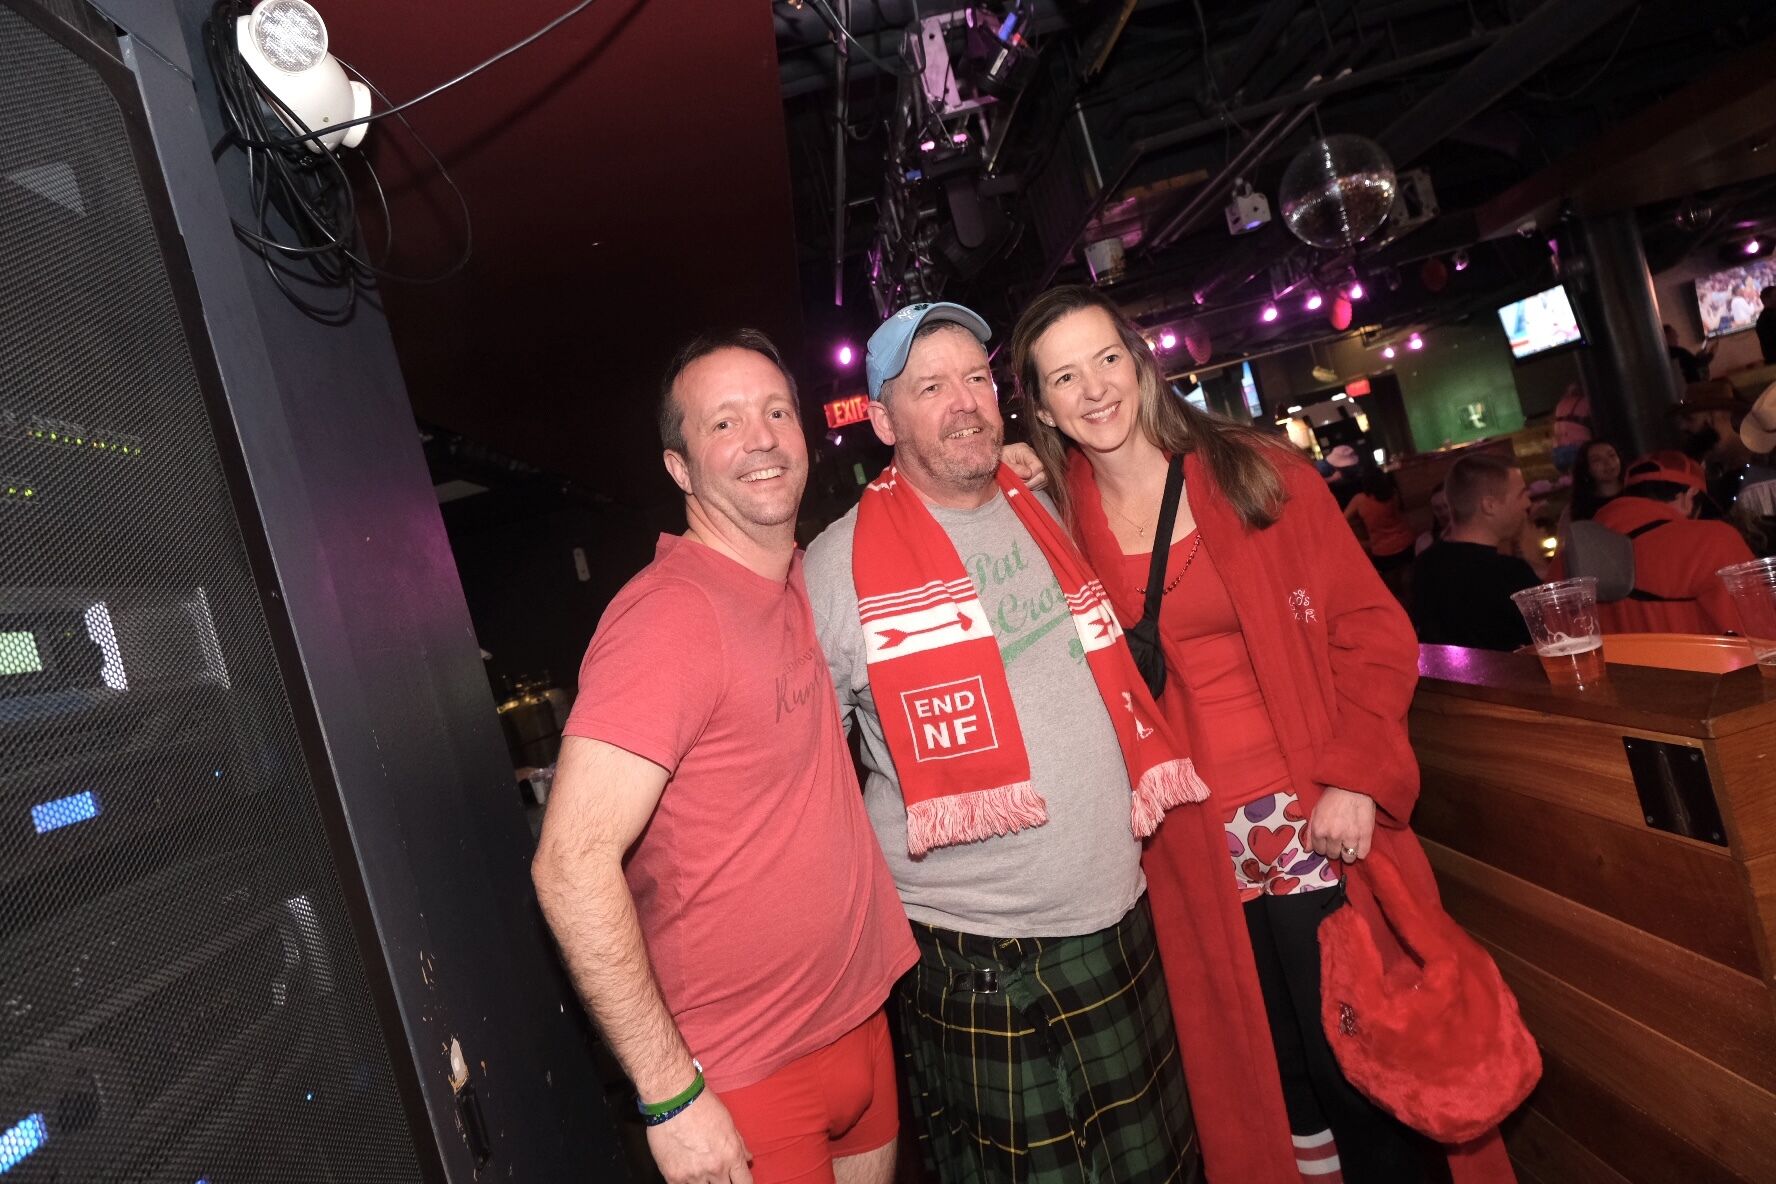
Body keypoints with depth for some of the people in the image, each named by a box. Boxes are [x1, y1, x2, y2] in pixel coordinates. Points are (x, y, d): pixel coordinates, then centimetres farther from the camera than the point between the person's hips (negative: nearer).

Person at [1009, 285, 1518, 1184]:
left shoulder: (1261, 475, 0)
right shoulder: (1056, 527, 1)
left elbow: (1370, 626, -2)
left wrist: (1357, 776, -10)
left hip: (1324, 824, 0)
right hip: (1189, 852, 1)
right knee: (1261, 1083, 13)